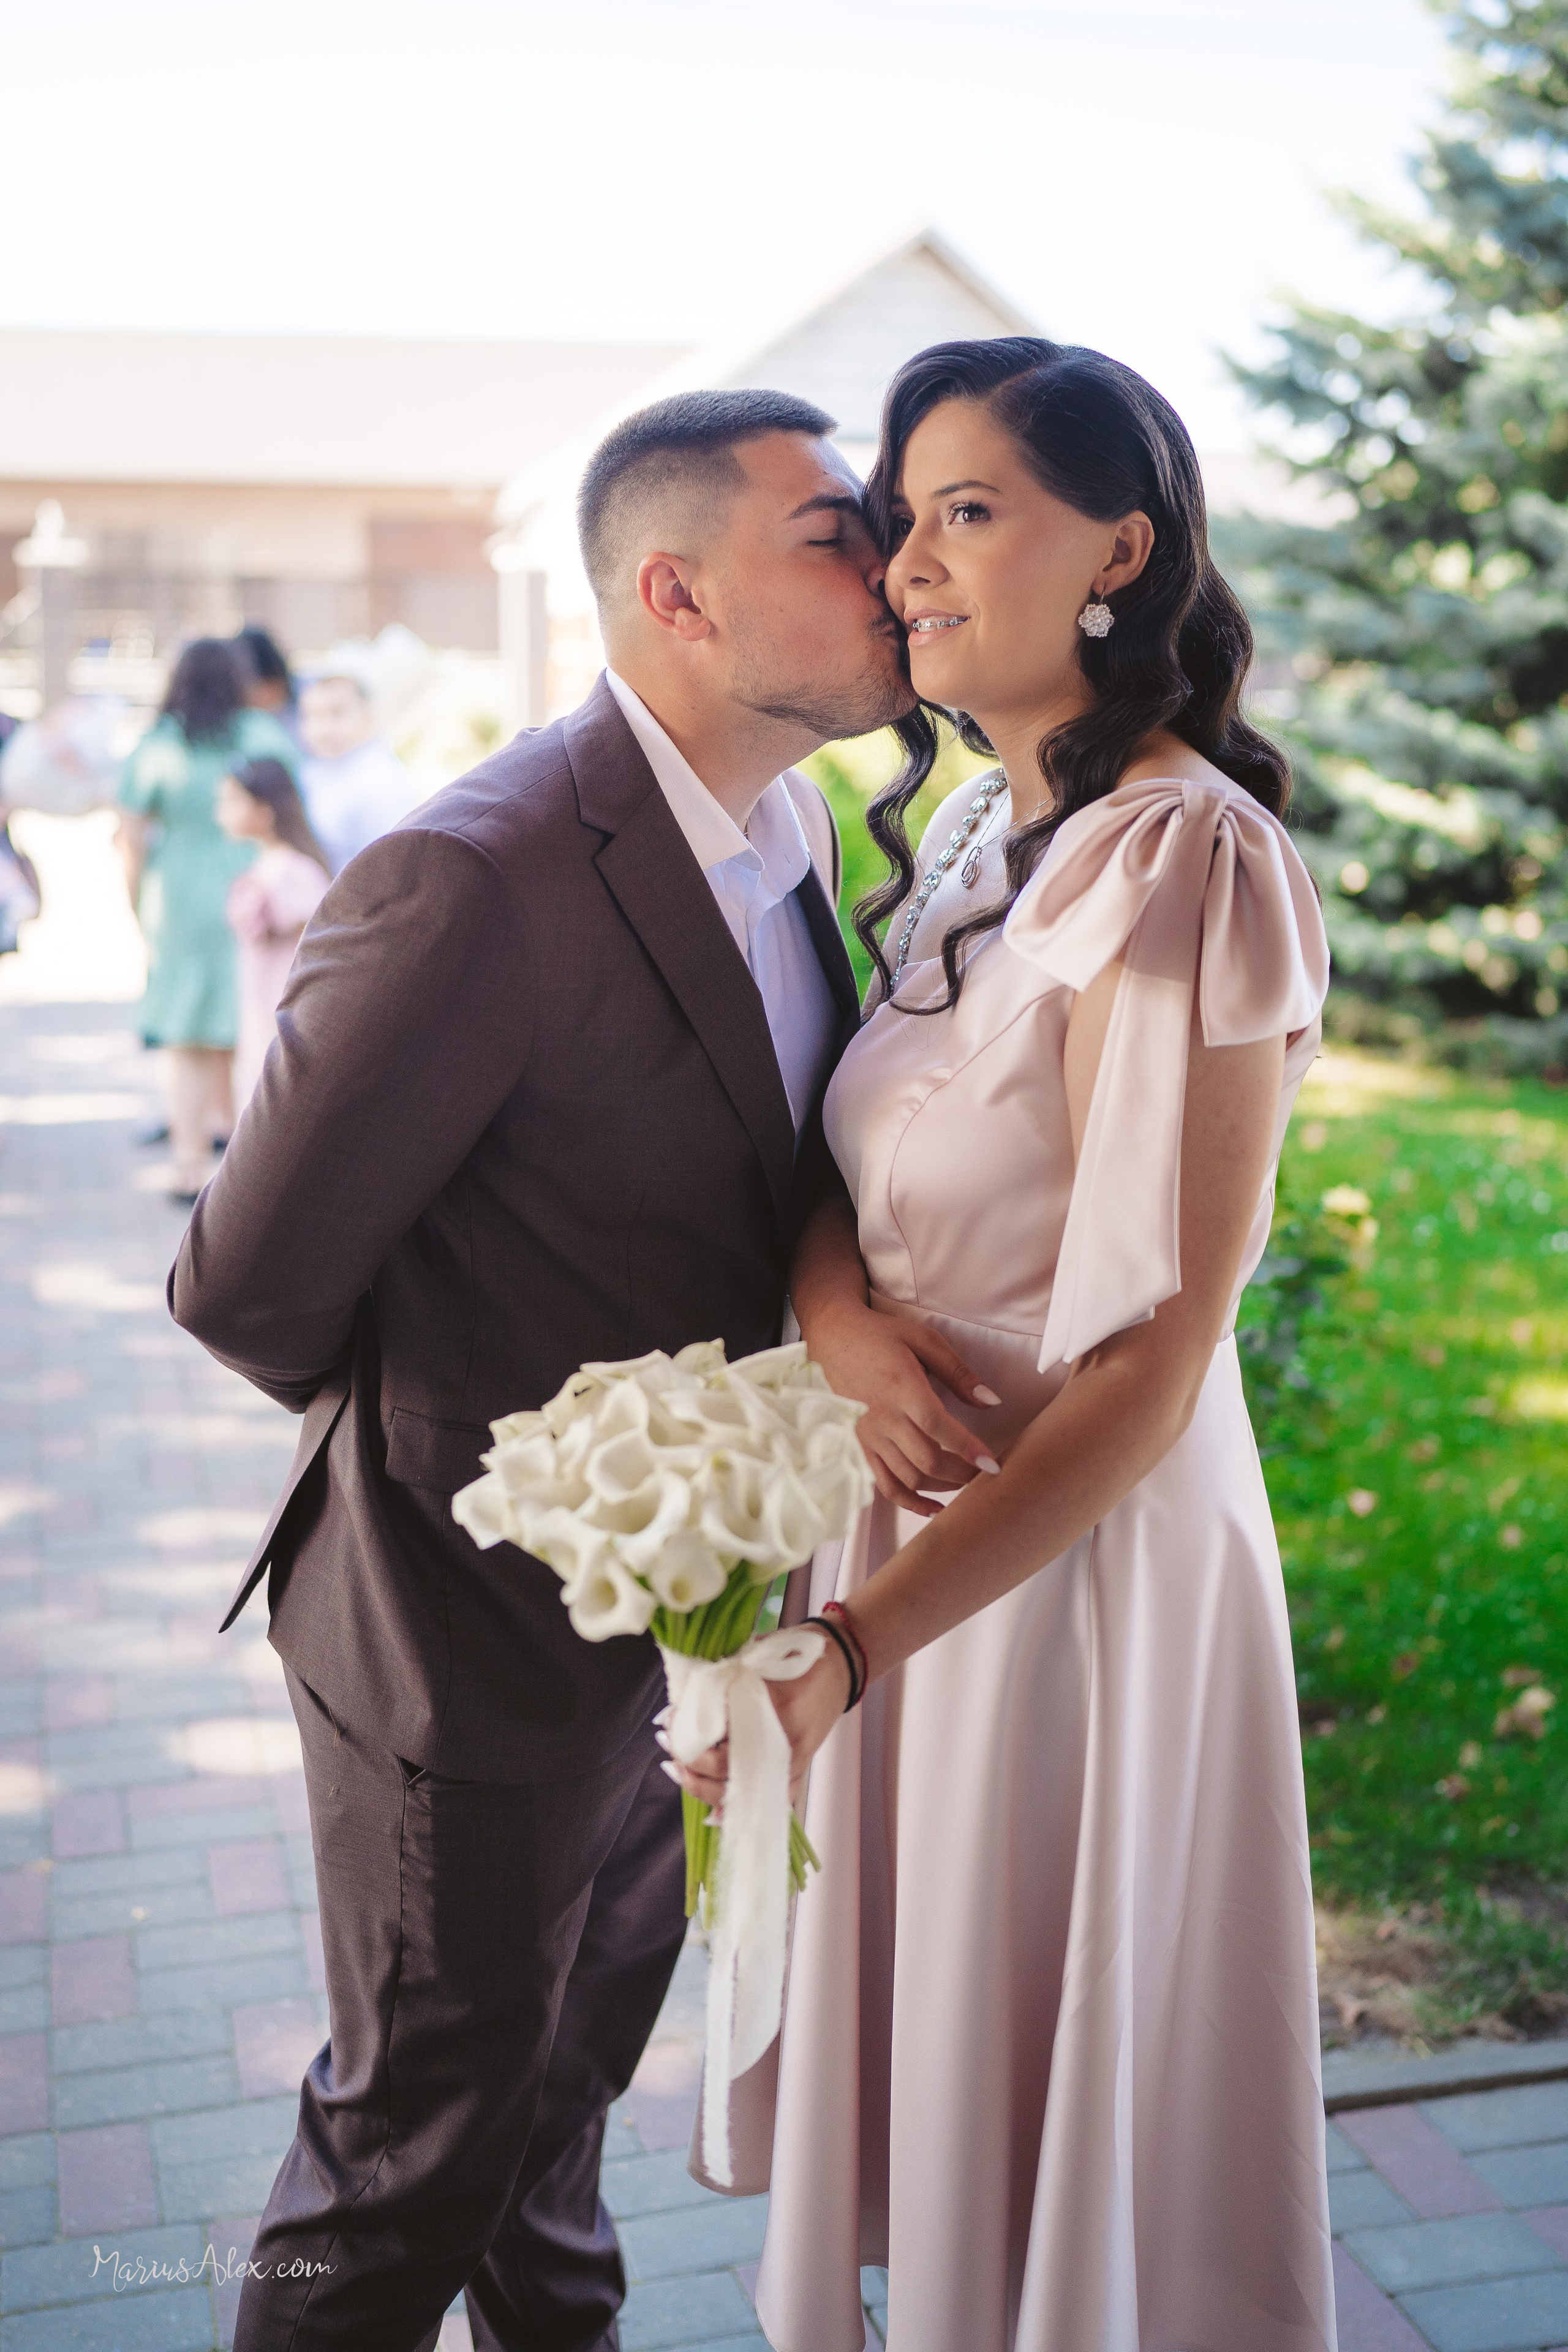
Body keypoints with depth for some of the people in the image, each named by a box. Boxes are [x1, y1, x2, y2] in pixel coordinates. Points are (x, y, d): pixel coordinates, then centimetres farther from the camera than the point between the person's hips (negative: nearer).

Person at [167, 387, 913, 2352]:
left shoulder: (792, 829, 0)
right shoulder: (479, 882, -29)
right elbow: (245, 1284, -22)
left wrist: (845, 1327, -3)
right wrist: (450, 1427, -5)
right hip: (480, 1623, -8)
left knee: (579, 2052, 29)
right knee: (424, 2135, 13)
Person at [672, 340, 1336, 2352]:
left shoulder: (1186, 859, -21)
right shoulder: (964, 836, 5)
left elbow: (1147, 1371, -24)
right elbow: (838, 1152, 10)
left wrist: (846, 1652, -28)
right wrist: (837, 1312, -13)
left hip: (1084, 1555, -7)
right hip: (913, 1500, 8)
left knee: (1055, 2080, 13)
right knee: (920, 2033, 23)